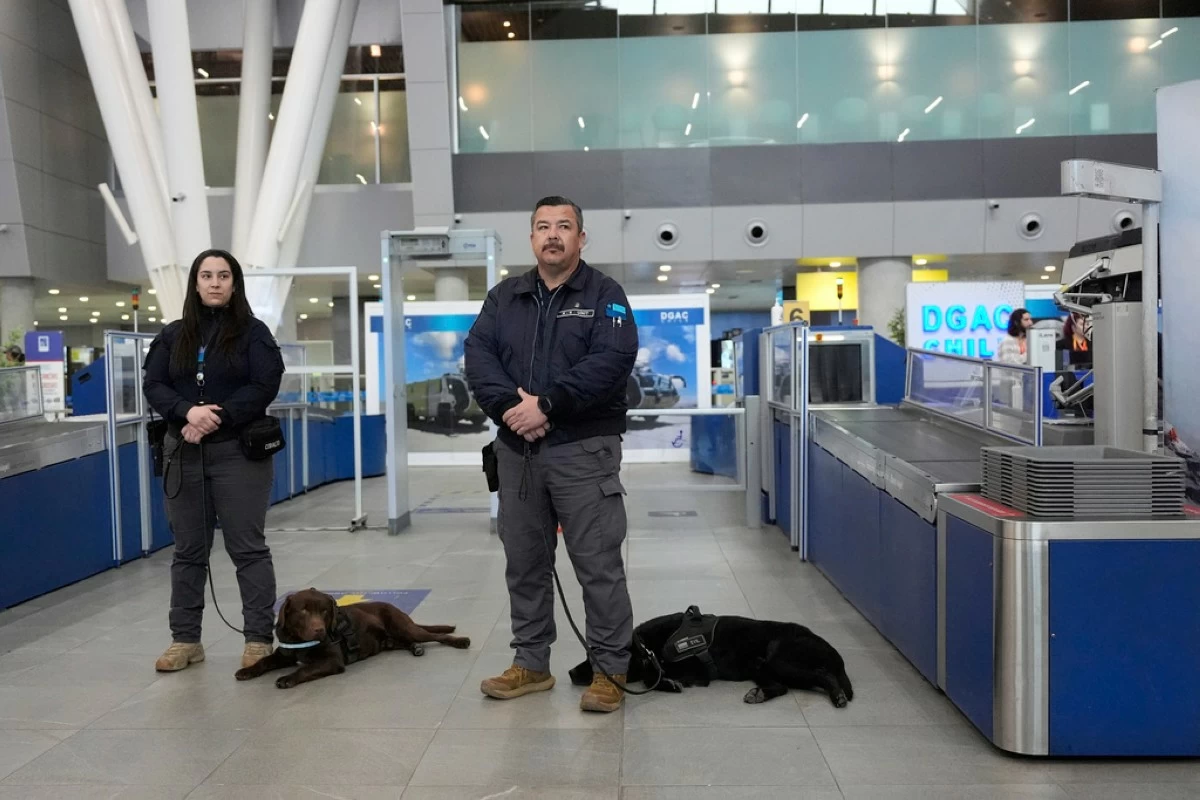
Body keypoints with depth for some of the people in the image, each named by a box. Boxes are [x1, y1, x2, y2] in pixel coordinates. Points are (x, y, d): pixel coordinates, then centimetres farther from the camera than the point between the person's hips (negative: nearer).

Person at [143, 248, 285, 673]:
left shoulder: (253, 331, 1)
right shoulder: (173, 335, 11)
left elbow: (265, 386, -9)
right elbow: (153, 386, 4)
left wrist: (217, 418, -17)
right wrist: (189, 411, -16)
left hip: (238, 451, -4)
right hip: (183, 454, 4)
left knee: (247, 547, -1)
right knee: (188, 549, 10)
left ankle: (260, 638, 6)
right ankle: (185, 638, 19)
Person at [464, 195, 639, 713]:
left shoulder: (604, 294, 0)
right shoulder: (504, 297, 13)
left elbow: (612, 360, -15)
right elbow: (478, 354, 1)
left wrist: (546, 405, -20)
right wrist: (508, 407, -17)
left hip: (583, 449, -4)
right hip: (516, 449, 5)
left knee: (598, 565, -2)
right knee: (524, 564, 12)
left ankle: (610, 671, 11)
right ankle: (531, 664, 25)